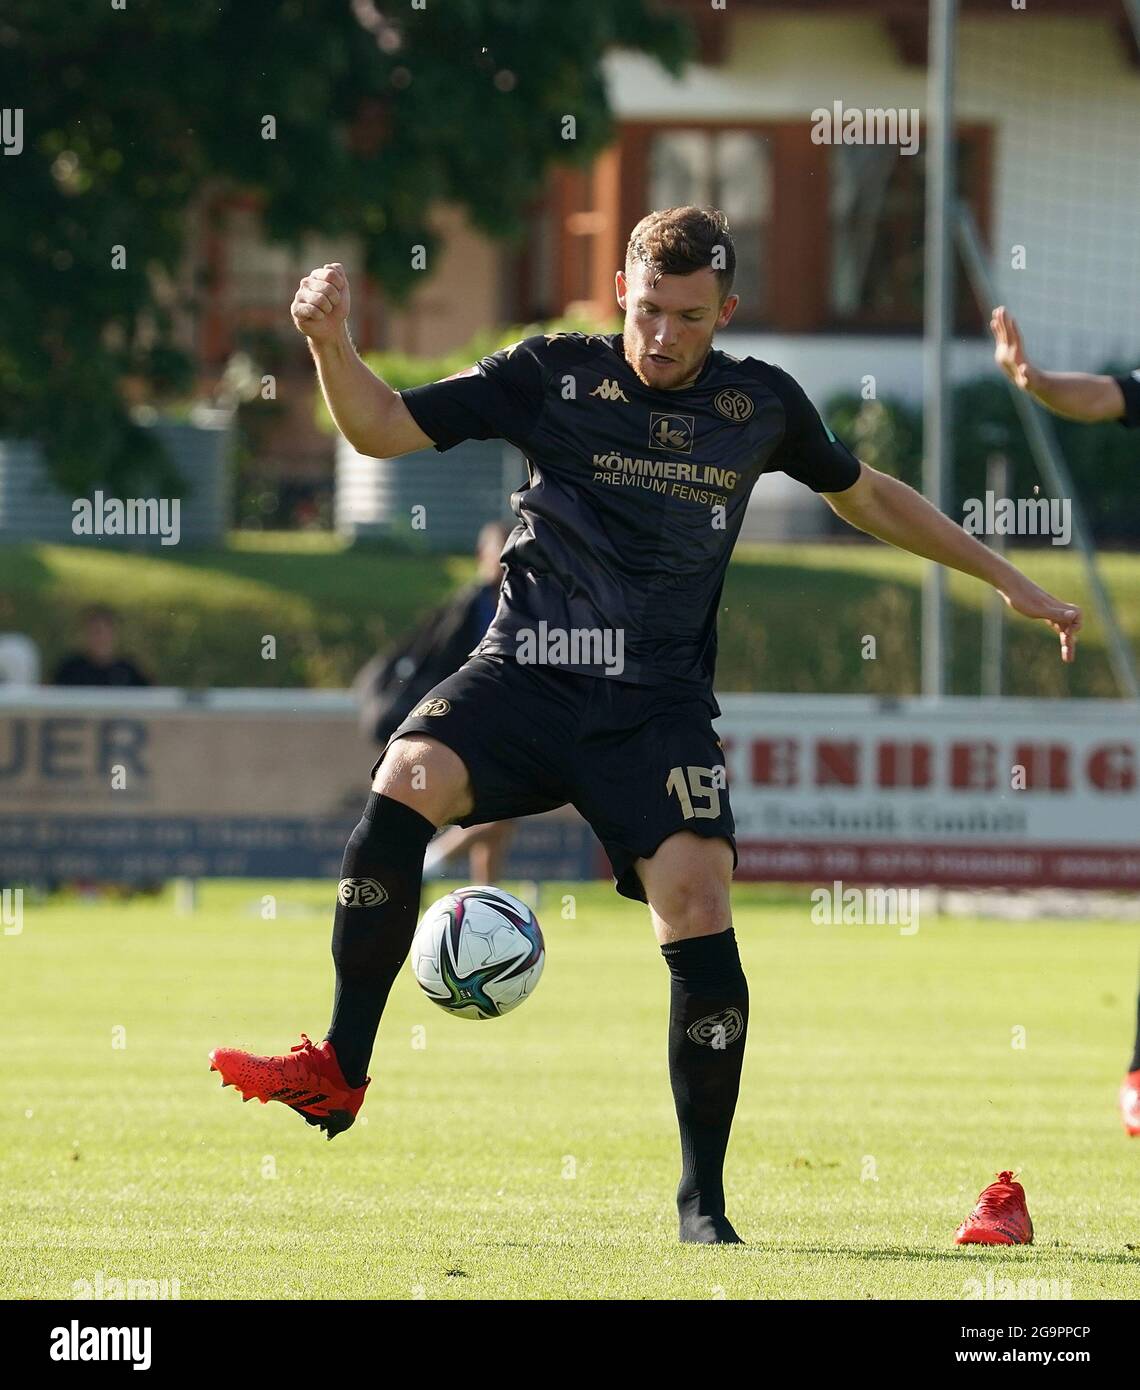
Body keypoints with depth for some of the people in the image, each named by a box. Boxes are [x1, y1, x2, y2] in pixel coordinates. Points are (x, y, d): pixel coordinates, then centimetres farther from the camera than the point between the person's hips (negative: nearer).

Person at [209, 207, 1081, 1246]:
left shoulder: (761, 405, 10)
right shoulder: (553, 375, 3)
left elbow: (864, 495, 27)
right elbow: (384, 429, 3)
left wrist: (1010, 581, 29)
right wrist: (330, 347, -17)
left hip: (659, 704, 1)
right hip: (525, 677, -1)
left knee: (698, 914, -17)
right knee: (406, 780, -29)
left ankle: (703, 1200, -2)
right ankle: (339, 1073, -23)